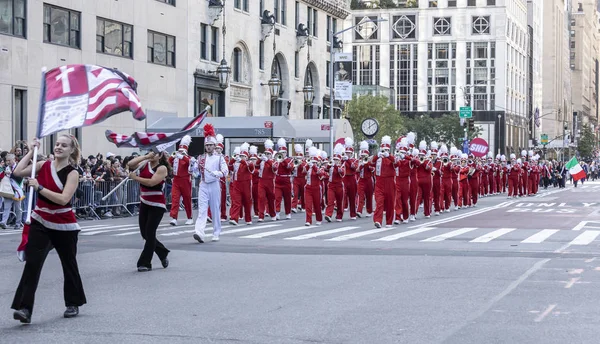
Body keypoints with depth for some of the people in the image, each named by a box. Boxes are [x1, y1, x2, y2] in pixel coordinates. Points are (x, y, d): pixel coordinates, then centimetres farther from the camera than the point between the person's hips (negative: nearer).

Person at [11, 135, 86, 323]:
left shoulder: (72, 173, -11)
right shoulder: (44, 165, 0)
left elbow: (63, 199, -24)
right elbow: (18, 172, -10)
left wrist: (39, 187, -28)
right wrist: (31, 151, -8)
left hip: (64, 226, -2)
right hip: (40, 223, 2)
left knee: (69, 264, 12)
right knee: (32, 263, -11)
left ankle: (73, 304, 32)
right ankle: (24, 308, -15)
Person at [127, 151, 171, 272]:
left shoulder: (162, 168, -10)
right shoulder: (145, 164, 7)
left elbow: (151, 182, -22)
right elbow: (131, 164, -8)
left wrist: (135, 178, -16)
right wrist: (146, 156, -11)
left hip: (157, 205, -7)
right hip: (145, 203, 7)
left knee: (149, 233, -6)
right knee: (145, 233, 9)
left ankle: (145, 263, 2)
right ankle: (163, 253, 29)